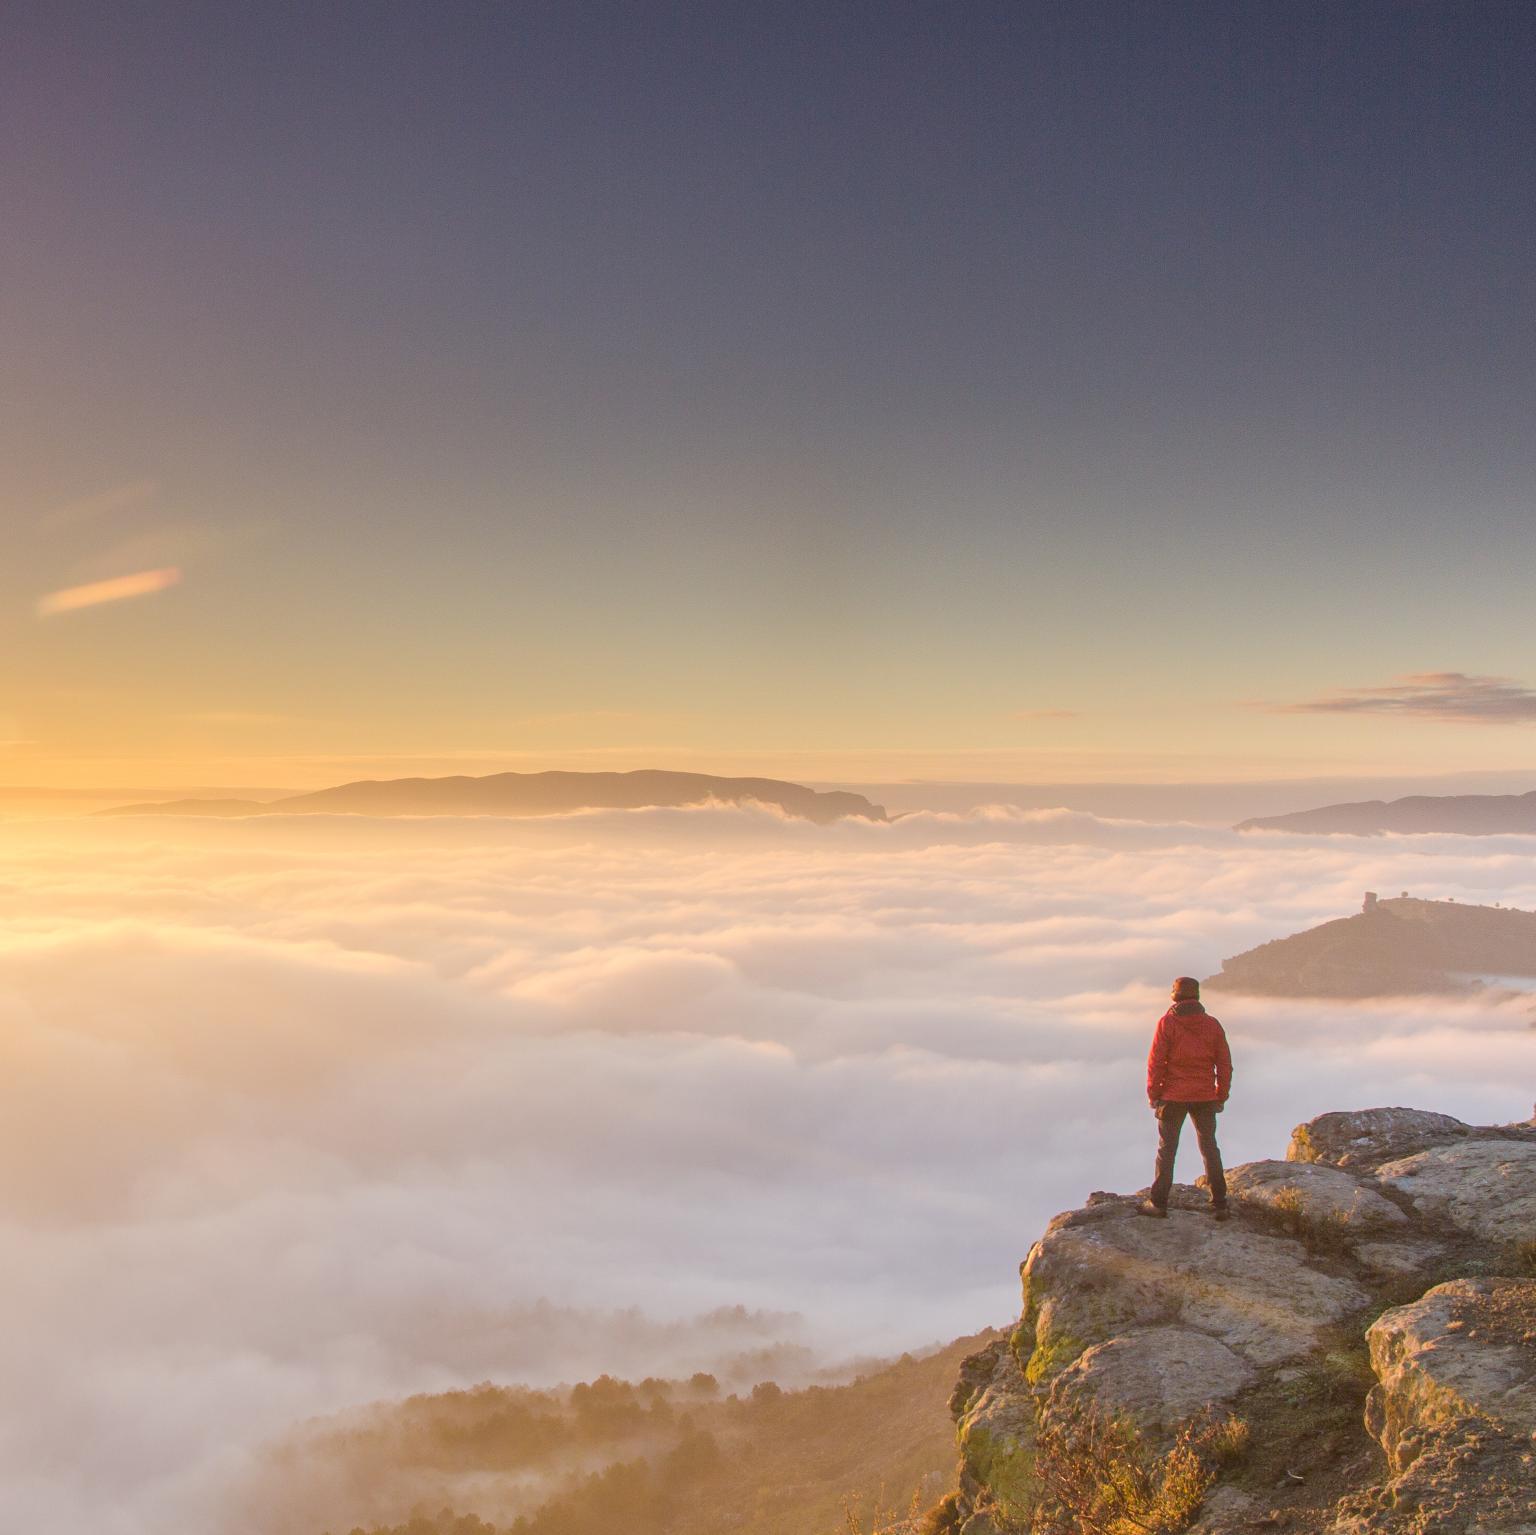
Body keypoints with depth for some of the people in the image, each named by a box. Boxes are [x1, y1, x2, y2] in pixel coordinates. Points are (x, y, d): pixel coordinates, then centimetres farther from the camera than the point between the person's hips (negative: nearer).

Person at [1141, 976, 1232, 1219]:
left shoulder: (1167, 1023, -9)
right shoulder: (1212, 1025, 1)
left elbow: (1156, 1062, -11)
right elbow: (1225, 1064, 4)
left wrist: (1153, 1094, -2)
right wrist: (1221, 1097, 12)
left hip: (1173, 1096, -3)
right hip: (1205, 1097, 3)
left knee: (1167, 1149, 5)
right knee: (1210, 1148, 13)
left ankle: (1158, 1202, 8)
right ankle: (1219, 1204, 13)